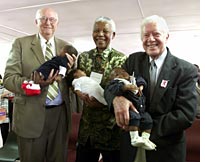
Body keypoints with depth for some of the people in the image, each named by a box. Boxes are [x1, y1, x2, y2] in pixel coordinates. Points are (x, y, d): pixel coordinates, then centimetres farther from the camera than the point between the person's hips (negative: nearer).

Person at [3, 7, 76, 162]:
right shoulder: (21, 43, -2)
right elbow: (8, 79, -8)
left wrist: (70, 69, -15)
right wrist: (35, 82, -27)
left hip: (60, 113, 3)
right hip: (31, 114, -2)